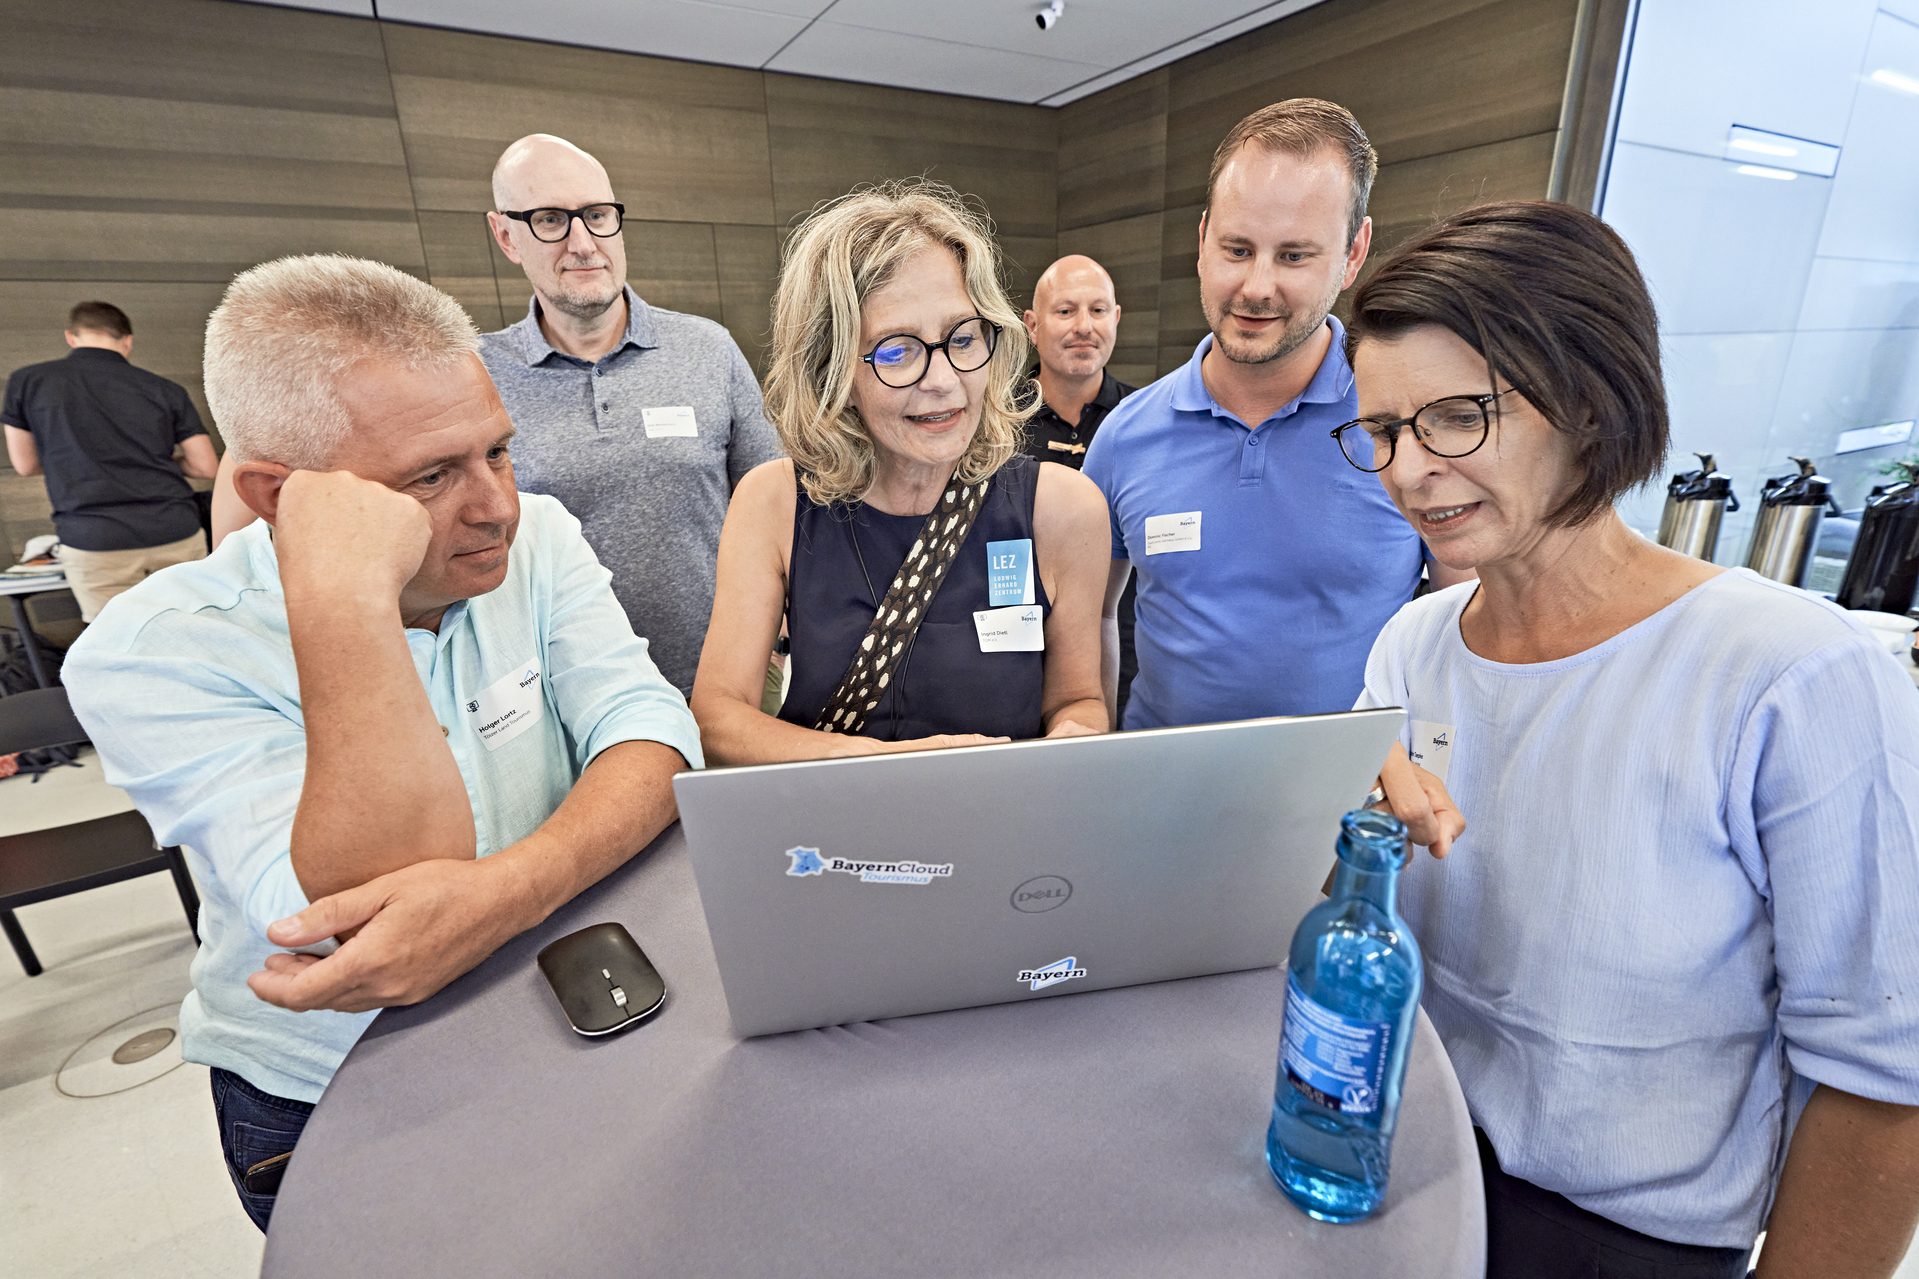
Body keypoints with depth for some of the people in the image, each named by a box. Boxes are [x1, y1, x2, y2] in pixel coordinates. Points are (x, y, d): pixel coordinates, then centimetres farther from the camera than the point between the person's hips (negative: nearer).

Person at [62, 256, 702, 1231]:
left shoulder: (536, 538, -7)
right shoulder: (154, 655, -18)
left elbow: (649, 732, -17)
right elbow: (364, 902, -29)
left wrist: (510, 887, -35)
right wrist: (346, 599, -37)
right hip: (332, 1103, -1)